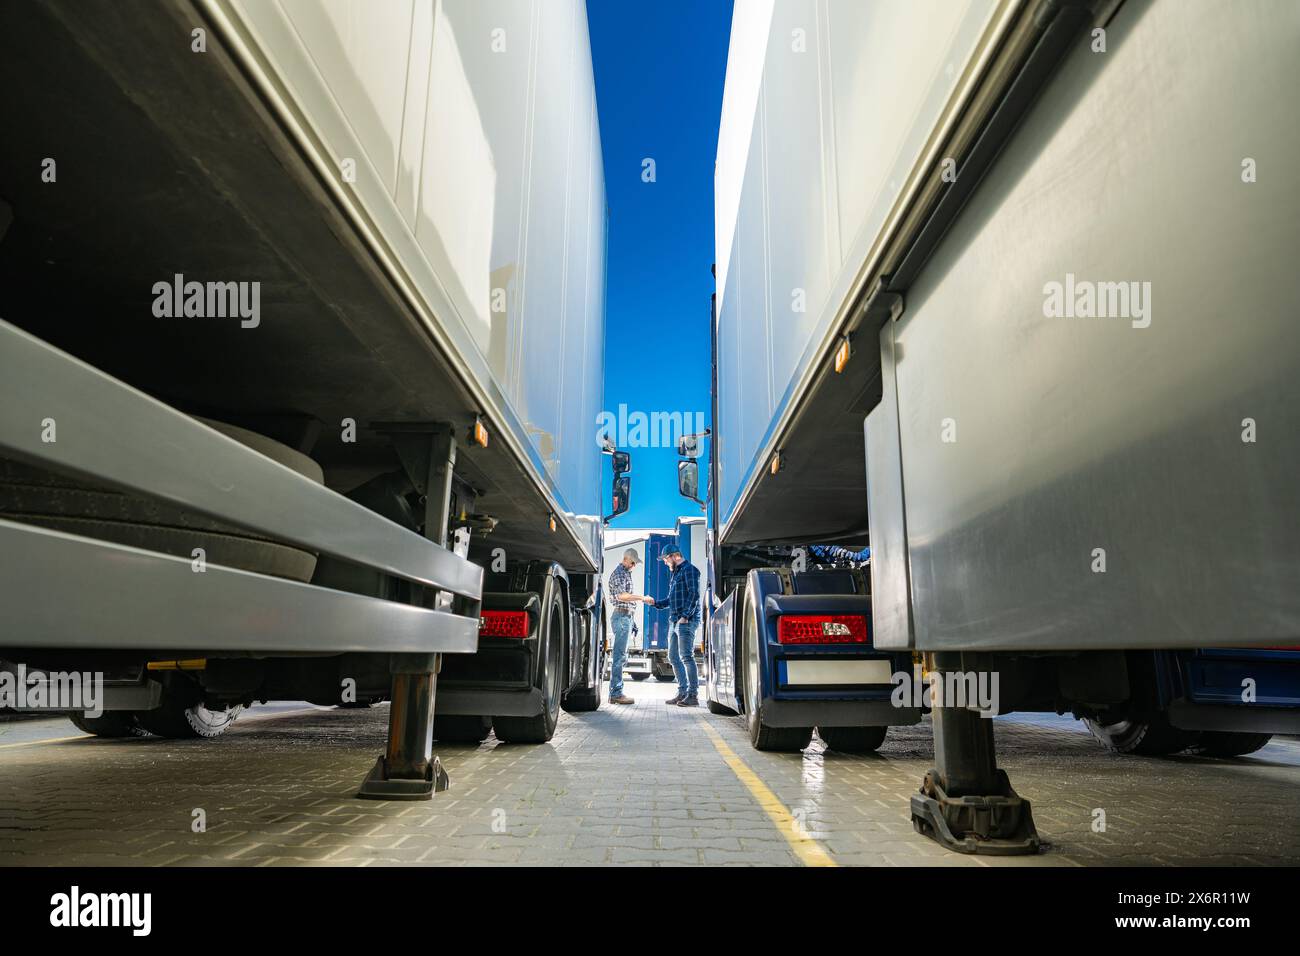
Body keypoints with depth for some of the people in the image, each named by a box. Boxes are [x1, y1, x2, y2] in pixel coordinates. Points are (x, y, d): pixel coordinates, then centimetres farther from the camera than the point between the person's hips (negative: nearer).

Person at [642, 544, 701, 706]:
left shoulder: (689, 570, -6)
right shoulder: (675, 573, 23)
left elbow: (694, 594, -17)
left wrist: (685, 616, -22)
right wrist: (655, 603, 14)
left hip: (686, 621, -10)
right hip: (674, 621, 10)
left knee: (686, 657, -11)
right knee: (673, 657, 10)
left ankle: (693, 695, -8)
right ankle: (683, 692, 17)